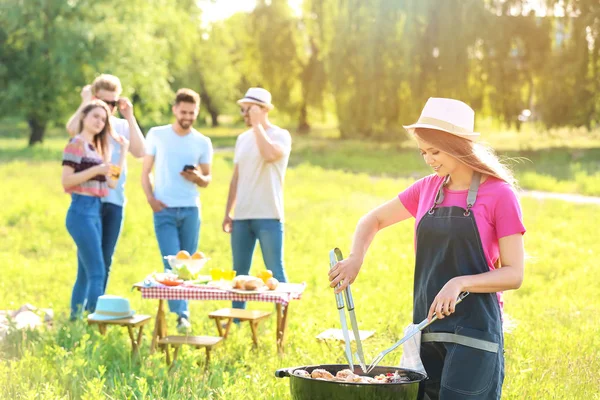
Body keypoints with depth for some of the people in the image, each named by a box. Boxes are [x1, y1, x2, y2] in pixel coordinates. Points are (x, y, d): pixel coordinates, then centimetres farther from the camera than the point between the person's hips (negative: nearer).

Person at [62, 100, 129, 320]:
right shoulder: (76, 145, -7)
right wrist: (96, 170, -20)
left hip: (95, 212, 9)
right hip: (82, 211, -9)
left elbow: (113, 182, 14)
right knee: (97, 272, -13)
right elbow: (66, 181, -15)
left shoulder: (96, 147, 17)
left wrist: (123, 151, 16)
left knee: (85, 274, 10)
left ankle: (75, 320, 15)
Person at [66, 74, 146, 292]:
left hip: (114, 201, 4)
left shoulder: (122, 126, 11)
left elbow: (139, 152, -5)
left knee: (105, 260, 7)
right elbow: (72, 129, -24)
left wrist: (129, 117, -4)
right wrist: (85, 100, -11)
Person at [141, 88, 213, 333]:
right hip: (164, 209, -2)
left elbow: (206, 180, 13)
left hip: (191, 210, 2)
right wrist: (150, 198, -8)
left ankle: (182, 313, 13)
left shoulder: (203, 142, 7)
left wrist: (198, 178, -10)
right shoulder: (157, 135, 4)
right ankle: (181, 314, -16)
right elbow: (145, 171, 7)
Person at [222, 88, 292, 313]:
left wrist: (257, 124, -16)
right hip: (241, 216, 6)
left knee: (275, 272, -4)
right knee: (239, 272, 10)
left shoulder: (280, 136, -3)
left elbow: (270, 154, -27)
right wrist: (228, 212, 16)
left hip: (268, 217, -6)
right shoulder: (243, 139, 15)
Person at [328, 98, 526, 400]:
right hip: (428, 328, 5)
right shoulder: (428, 188, 8)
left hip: (474, 331, -5)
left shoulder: (499, 194, -8)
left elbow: (513, 274, -9)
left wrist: (460, 282, -24)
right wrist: (355, 259, 0)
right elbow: (373, 220, 20)